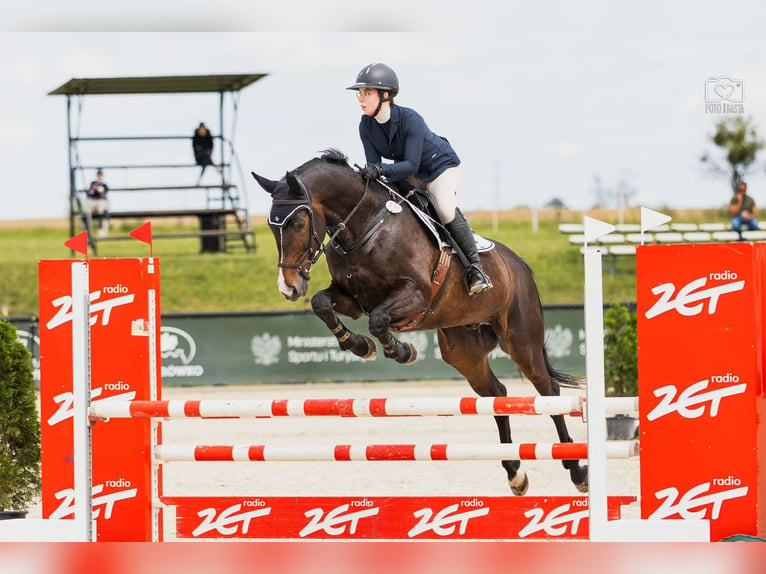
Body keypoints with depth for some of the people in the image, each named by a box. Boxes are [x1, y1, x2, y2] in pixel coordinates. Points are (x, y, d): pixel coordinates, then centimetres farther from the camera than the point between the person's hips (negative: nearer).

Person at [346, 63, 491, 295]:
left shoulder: (411, 120, -33)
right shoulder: (366, 127, -15)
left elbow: (411, 165, -36)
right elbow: (374, 165, -14)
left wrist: (382, 170, -52)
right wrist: (369, 174, -37)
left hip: (441, 165, -7)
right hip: (410, 175, 7)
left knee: (446, 210, -28)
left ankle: (475, 266, -18)